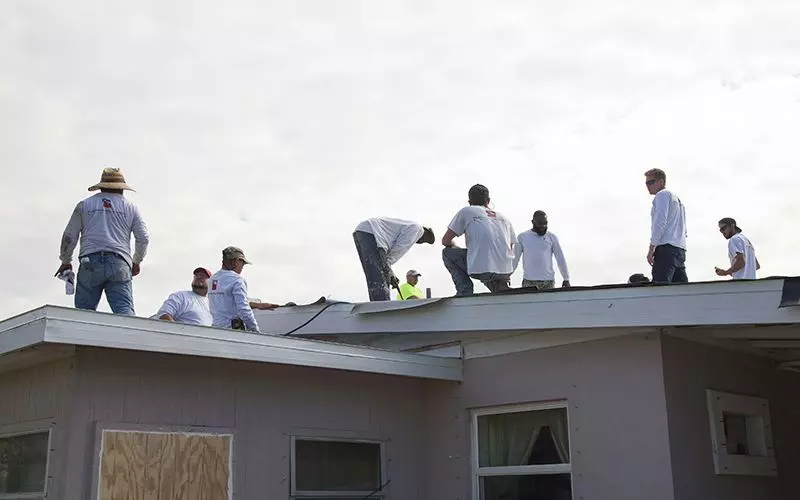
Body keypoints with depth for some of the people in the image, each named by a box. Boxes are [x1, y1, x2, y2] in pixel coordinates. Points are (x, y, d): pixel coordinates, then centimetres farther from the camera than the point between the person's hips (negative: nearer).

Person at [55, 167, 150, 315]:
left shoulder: (84, 205, 16)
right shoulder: (130, 207, 16)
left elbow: (69, 236, 14)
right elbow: (144, 238, 13)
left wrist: (65, 262, 26)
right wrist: (136, 262, 27)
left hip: (90, 263, 0)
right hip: (120, 265, 0)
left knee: (84, 311, 2)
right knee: (125, 310, -9)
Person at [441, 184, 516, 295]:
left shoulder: (466, 211, 11)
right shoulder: (503, 217, 23)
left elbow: (445, 241, 13)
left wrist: (457, 248, 34)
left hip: (481, 270, -6)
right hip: (506, 273, 6)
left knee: (447, 253, 18)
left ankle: (464, 290, 4)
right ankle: (500, 287, 11)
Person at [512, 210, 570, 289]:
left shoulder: (552, 237, 8)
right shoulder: (522, 237, 8)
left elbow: (560, 259, 8)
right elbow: (514, 259, 9)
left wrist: (566, 279, 4)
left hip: (548, 282, 0)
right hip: (528, 282, 0)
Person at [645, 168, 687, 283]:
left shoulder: (662, 195, 1)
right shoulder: (676, 198, 29)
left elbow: (660, 223, -12)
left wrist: (651, 248, -14)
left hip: (667, 247, -10)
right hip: (680, 248, 10)